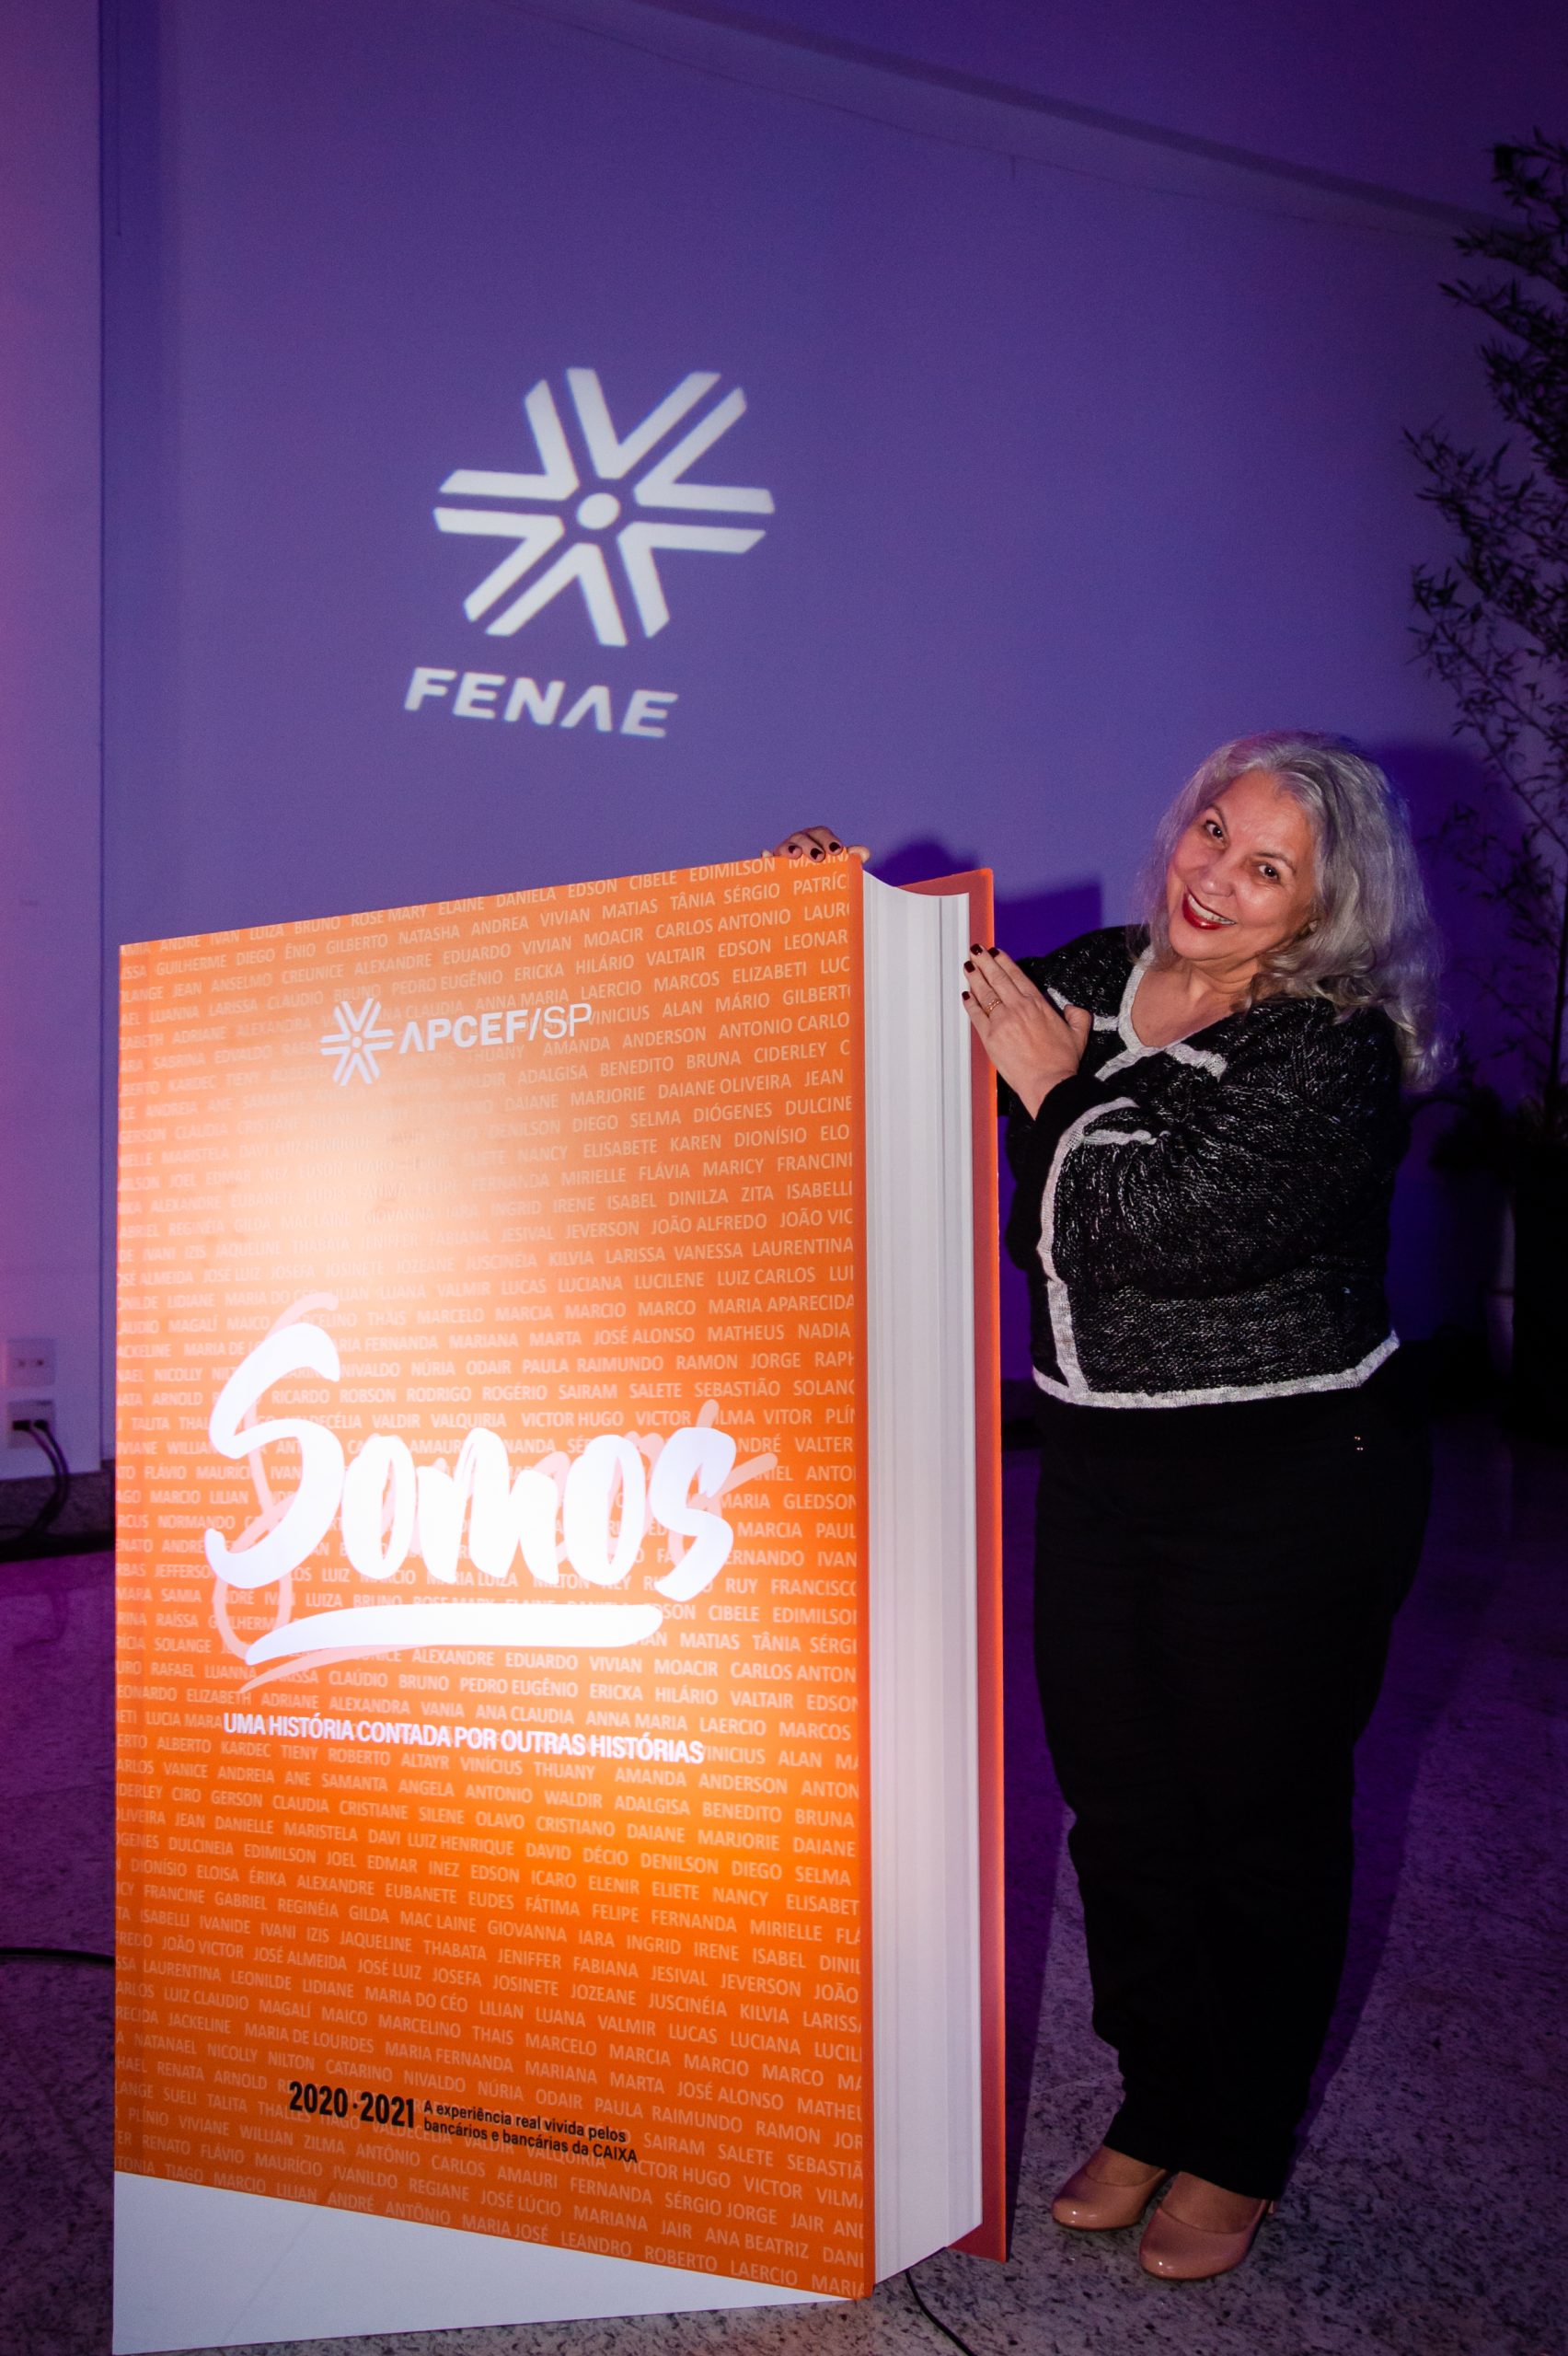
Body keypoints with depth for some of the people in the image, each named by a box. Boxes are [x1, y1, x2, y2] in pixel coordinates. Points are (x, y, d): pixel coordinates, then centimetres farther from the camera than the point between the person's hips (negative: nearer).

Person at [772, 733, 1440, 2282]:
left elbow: (1172, 1223, -26)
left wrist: (1056, 1089, -16)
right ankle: (1156, 2106, 33)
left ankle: (1240, 2151, 27)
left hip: (1289, 1484, -6)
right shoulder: (1086, 979, 4)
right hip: (1099, 1464, 6)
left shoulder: (1332, 1052, -14)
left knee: (1262, 1816, 8)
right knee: (1119, 1806, 13)